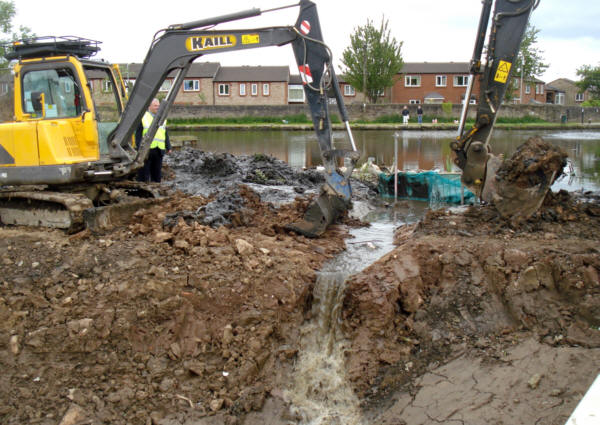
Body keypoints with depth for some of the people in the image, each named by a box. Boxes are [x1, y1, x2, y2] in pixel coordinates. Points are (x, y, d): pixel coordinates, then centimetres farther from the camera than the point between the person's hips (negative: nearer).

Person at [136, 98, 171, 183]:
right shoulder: (143, 117, 3)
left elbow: (166, 134, 19)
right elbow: (138, 134, -1)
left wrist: (168, 147, 10)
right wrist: (139, 147, -10)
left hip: (159, 150, 4)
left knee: (157, 173, 7)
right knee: (144, 172, -2)